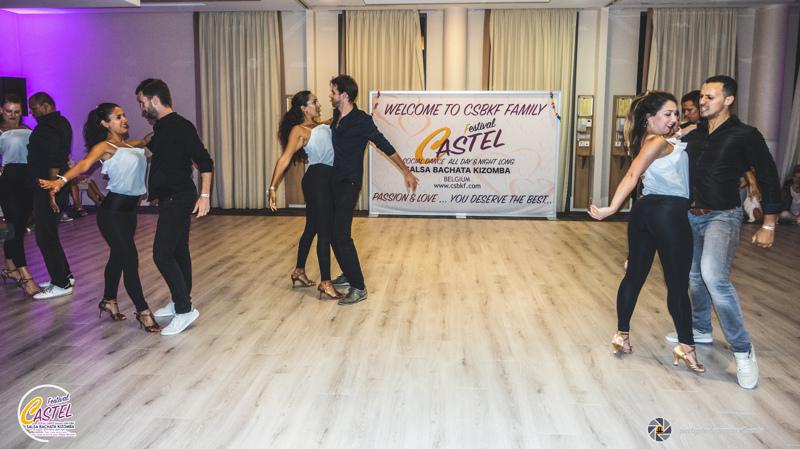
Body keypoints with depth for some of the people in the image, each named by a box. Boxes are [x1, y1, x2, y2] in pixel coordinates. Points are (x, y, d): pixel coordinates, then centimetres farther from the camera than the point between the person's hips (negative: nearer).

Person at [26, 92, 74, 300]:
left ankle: (61, 284, 1)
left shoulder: (47, 127, -16)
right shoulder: (61, 123, 16)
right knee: (48, 234, 18)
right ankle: (64, 275, 25)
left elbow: (53, 161, -24)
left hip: (47, 188, -10)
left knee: (45, 236, -4)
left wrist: (52, 189, -26)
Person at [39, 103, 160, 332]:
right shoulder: (104, 146, -9)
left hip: (128, 209, 8)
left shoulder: (131, 145, 13)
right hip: (112, 211, -8)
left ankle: (109, 301, 35)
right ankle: (143, 311, 1)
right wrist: (61, 180, -43)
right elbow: (84, 164, -26)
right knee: (130, 259, -7)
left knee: (118, 256, 18)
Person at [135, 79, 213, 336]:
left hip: (178, 199, -9)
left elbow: (205, 162, -19)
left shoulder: (181, 127, -15)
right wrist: (154, 191, 28)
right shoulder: (161, 128, 13)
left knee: (162, 254, -11)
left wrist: (205, 195, -23)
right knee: (178, 251, 15)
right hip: (171, 198, 9)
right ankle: (179, 303, 25)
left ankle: (185, 309, -6)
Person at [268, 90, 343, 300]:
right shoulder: (299, 130, -6)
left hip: (328, 179, 8)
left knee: (312, 228, 17)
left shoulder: (322, 126, 17)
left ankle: (299, 271, 31)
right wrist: (273, 187, -23)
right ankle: (325, 282, -3)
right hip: (316, 178, -8)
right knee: (325, 231, -7)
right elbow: (284, 159, -15)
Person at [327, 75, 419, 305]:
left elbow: (385, 146, -10)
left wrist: (406, 172, -9)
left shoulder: (361, 120, -14)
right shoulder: (336, 117, 8)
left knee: (341, 234, -15)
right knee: (334, 231, 13)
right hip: (334, 182, 8)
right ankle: (349, 275, 29)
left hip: (349, 184, -8)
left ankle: (358, 288, -9)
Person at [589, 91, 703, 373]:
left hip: (644, 210, 9)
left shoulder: (647, 141, 15)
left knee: (634, 275, 11)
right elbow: (632, 176, -21)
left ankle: (622, 336, 17)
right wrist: (612, 208, -26)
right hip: (669, 213, -9)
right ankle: (686, 346, 7)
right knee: (678, 283, 0)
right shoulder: (659, 142, -12)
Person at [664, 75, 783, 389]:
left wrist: (768, 225, -7)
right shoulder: (693, 136, 7)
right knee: (695, 276, 17)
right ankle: (701, 330, 38)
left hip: (723, 216, -6)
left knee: (714, 276, -24)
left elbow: (768, 179, -6)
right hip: (692, 215, 7)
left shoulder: (745, 136, -9)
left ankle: (743, 349, -11)